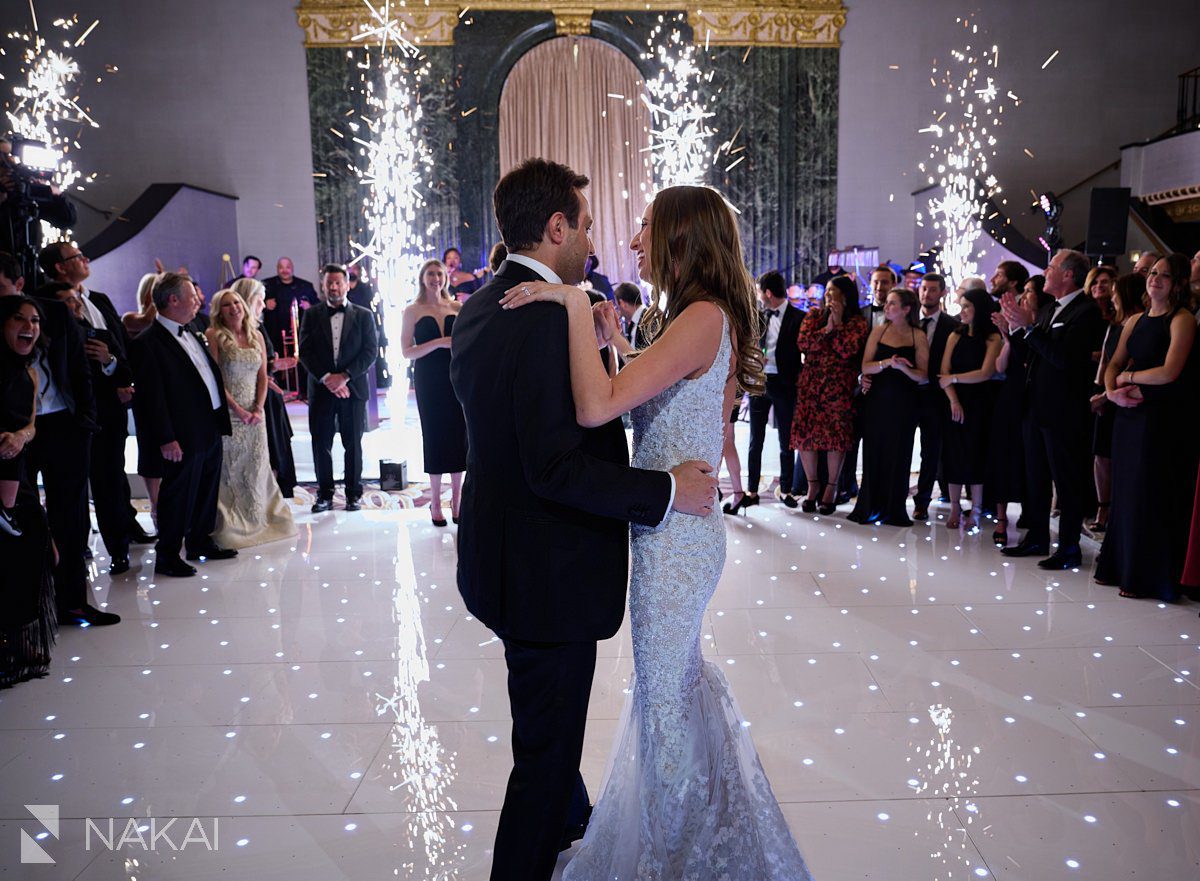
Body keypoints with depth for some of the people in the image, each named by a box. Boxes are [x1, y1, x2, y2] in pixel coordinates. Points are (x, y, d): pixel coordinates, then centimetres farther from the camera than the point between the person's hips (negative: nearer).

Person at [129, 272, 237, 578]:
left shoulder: (193, 336, 13)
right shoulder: (147, 343, -14)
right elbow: (151, 396, -18)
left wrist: (222, 419, 14)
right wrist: (166, 438, -20)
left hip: (210, 430, 9)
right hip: (184, 437, -8)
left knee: (207, 492, 19)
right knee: (178, 496, 2)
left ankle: (201, 542, 35)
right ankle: (167, 556, 15)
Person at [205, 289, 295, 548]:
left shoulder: (256, 337, 11)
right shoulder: (214, 336, -4)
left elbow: (262, 377, 9)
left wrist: (259, 409, -4)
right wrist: (237, 409, -14)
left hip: (254, 414, 4)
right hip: (226, 414, -4)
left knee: (257, 467, 8)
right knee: (228, 469, 0)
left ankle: (258, 519, 19)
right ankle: (229, 524, 8)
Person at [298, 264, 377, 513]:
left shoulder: (363, 315, 5)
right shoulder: (312, 315, 7)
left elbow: (370, 352, -2)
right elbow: (305, 352, 1)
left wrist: (344, 376, -13)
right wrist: (326, 378, -11)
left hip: (352, 388, -1)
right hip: (321, 388, 1)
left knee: (353, 444, 5)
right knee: (321, 444, 4)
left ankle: (354, 493, 16)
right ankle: (324, 494, 15)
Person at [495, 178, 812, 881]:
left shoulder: (702, 317, -21)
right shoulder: (706, 318, 10)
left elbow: (597, 407, -33)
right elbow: (636, 404, 11)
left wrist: (575, 302, -25)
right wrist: (614, 344, 5)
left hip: (675, 536, -11)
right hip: (678, 527, 11)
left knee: (663, 695, 8)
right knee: (682, 674, 27)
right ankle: (710, 824, 50)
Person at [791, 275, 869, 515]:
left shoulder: (857, 322, 1)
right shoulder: (814, 316, 11)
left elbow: (847, 350, -14)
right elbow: (802, 342, -4)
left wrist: (838, 322, -10)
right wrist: (827, 329, -11)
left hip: (839, 388, -3)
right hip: (809, 385, 3)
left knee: (836, 436, 0)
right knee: (804, 434, 0)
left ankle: (831, 488, 14)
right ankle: (813, 484, 16)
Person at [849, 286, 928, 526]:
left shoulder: (918, 337, 0)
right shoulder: (878, 331, 5)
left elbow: (923, 375, -4)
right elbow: (865, 367, -2)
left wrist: (903, 367, -21)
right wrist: (888, 363, -18)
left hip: (903, 404, -1)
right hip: (876, 400, 2)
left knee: (898, 456, 4)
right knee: (873, 453, 5)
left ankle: (893, 510, 14)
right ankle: (869, 508, 15)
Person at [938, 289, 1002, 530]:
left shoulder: (993, 339, -3)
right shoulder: (955, 337, 8)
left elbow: (986, 373, -13)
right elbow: (944, 373, -1)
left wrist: (953, 378, -8)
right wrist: (953, 401, -14)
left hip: (979, 405, -3)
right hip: (955, 404, 3)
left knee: (975, 454, 1)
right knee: (953, 454, 3)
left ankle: (975, 511, 9)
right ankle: (955, 508, 12)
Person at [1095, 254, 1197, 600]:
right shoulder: (1135, 321, 14)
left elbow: (1169, 372, -17)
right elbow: (1114, 364, 13)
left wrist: (1129, 377, -4)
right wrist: (1112, 389, -6)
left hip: (1163, 417, -6)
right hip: (1130, 413, 6)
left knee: (1151, 496, 0)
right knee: (1125, 492, 9)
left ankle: (1149, 576, 10)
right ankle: (1121, 567, 19)